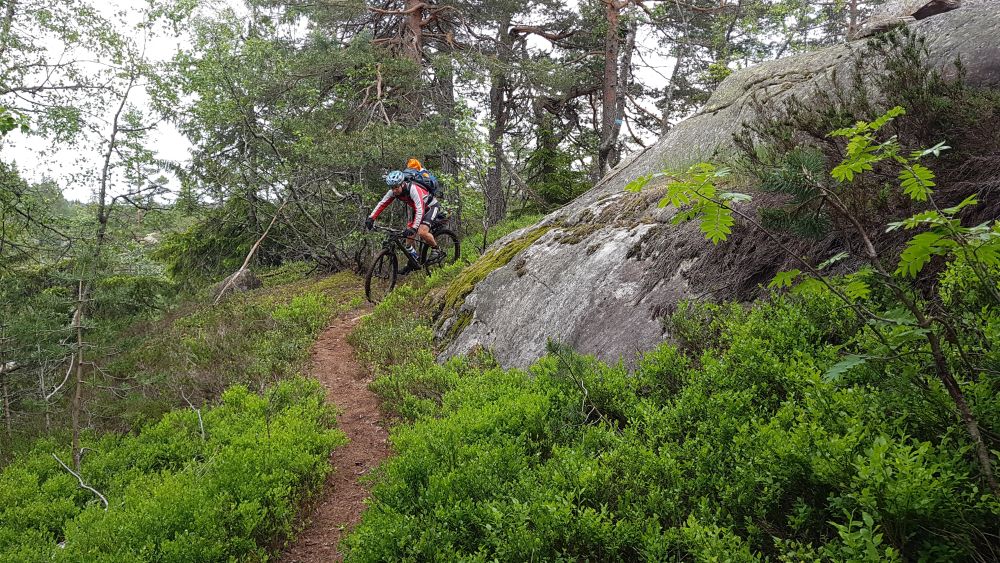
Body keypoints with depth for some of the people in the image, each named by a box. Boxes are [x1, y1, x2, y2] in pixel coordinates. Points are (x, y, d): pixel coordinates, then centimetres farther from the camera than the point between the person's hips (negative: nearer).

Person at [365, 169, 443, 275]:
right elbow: (381, 204, -14)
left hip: (431, 207, -7)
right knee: (409, 235, -3)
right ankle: (413, 262, 11)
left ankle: (436, 250, -2)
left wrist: (414, 228, -54)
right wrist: (371, 218, -28)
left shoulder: (413, 189, -37)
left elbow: (420, 209, -44)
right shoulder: (393, 191, -16)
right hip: (416, 209, 7)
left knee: (422, 232, -27)